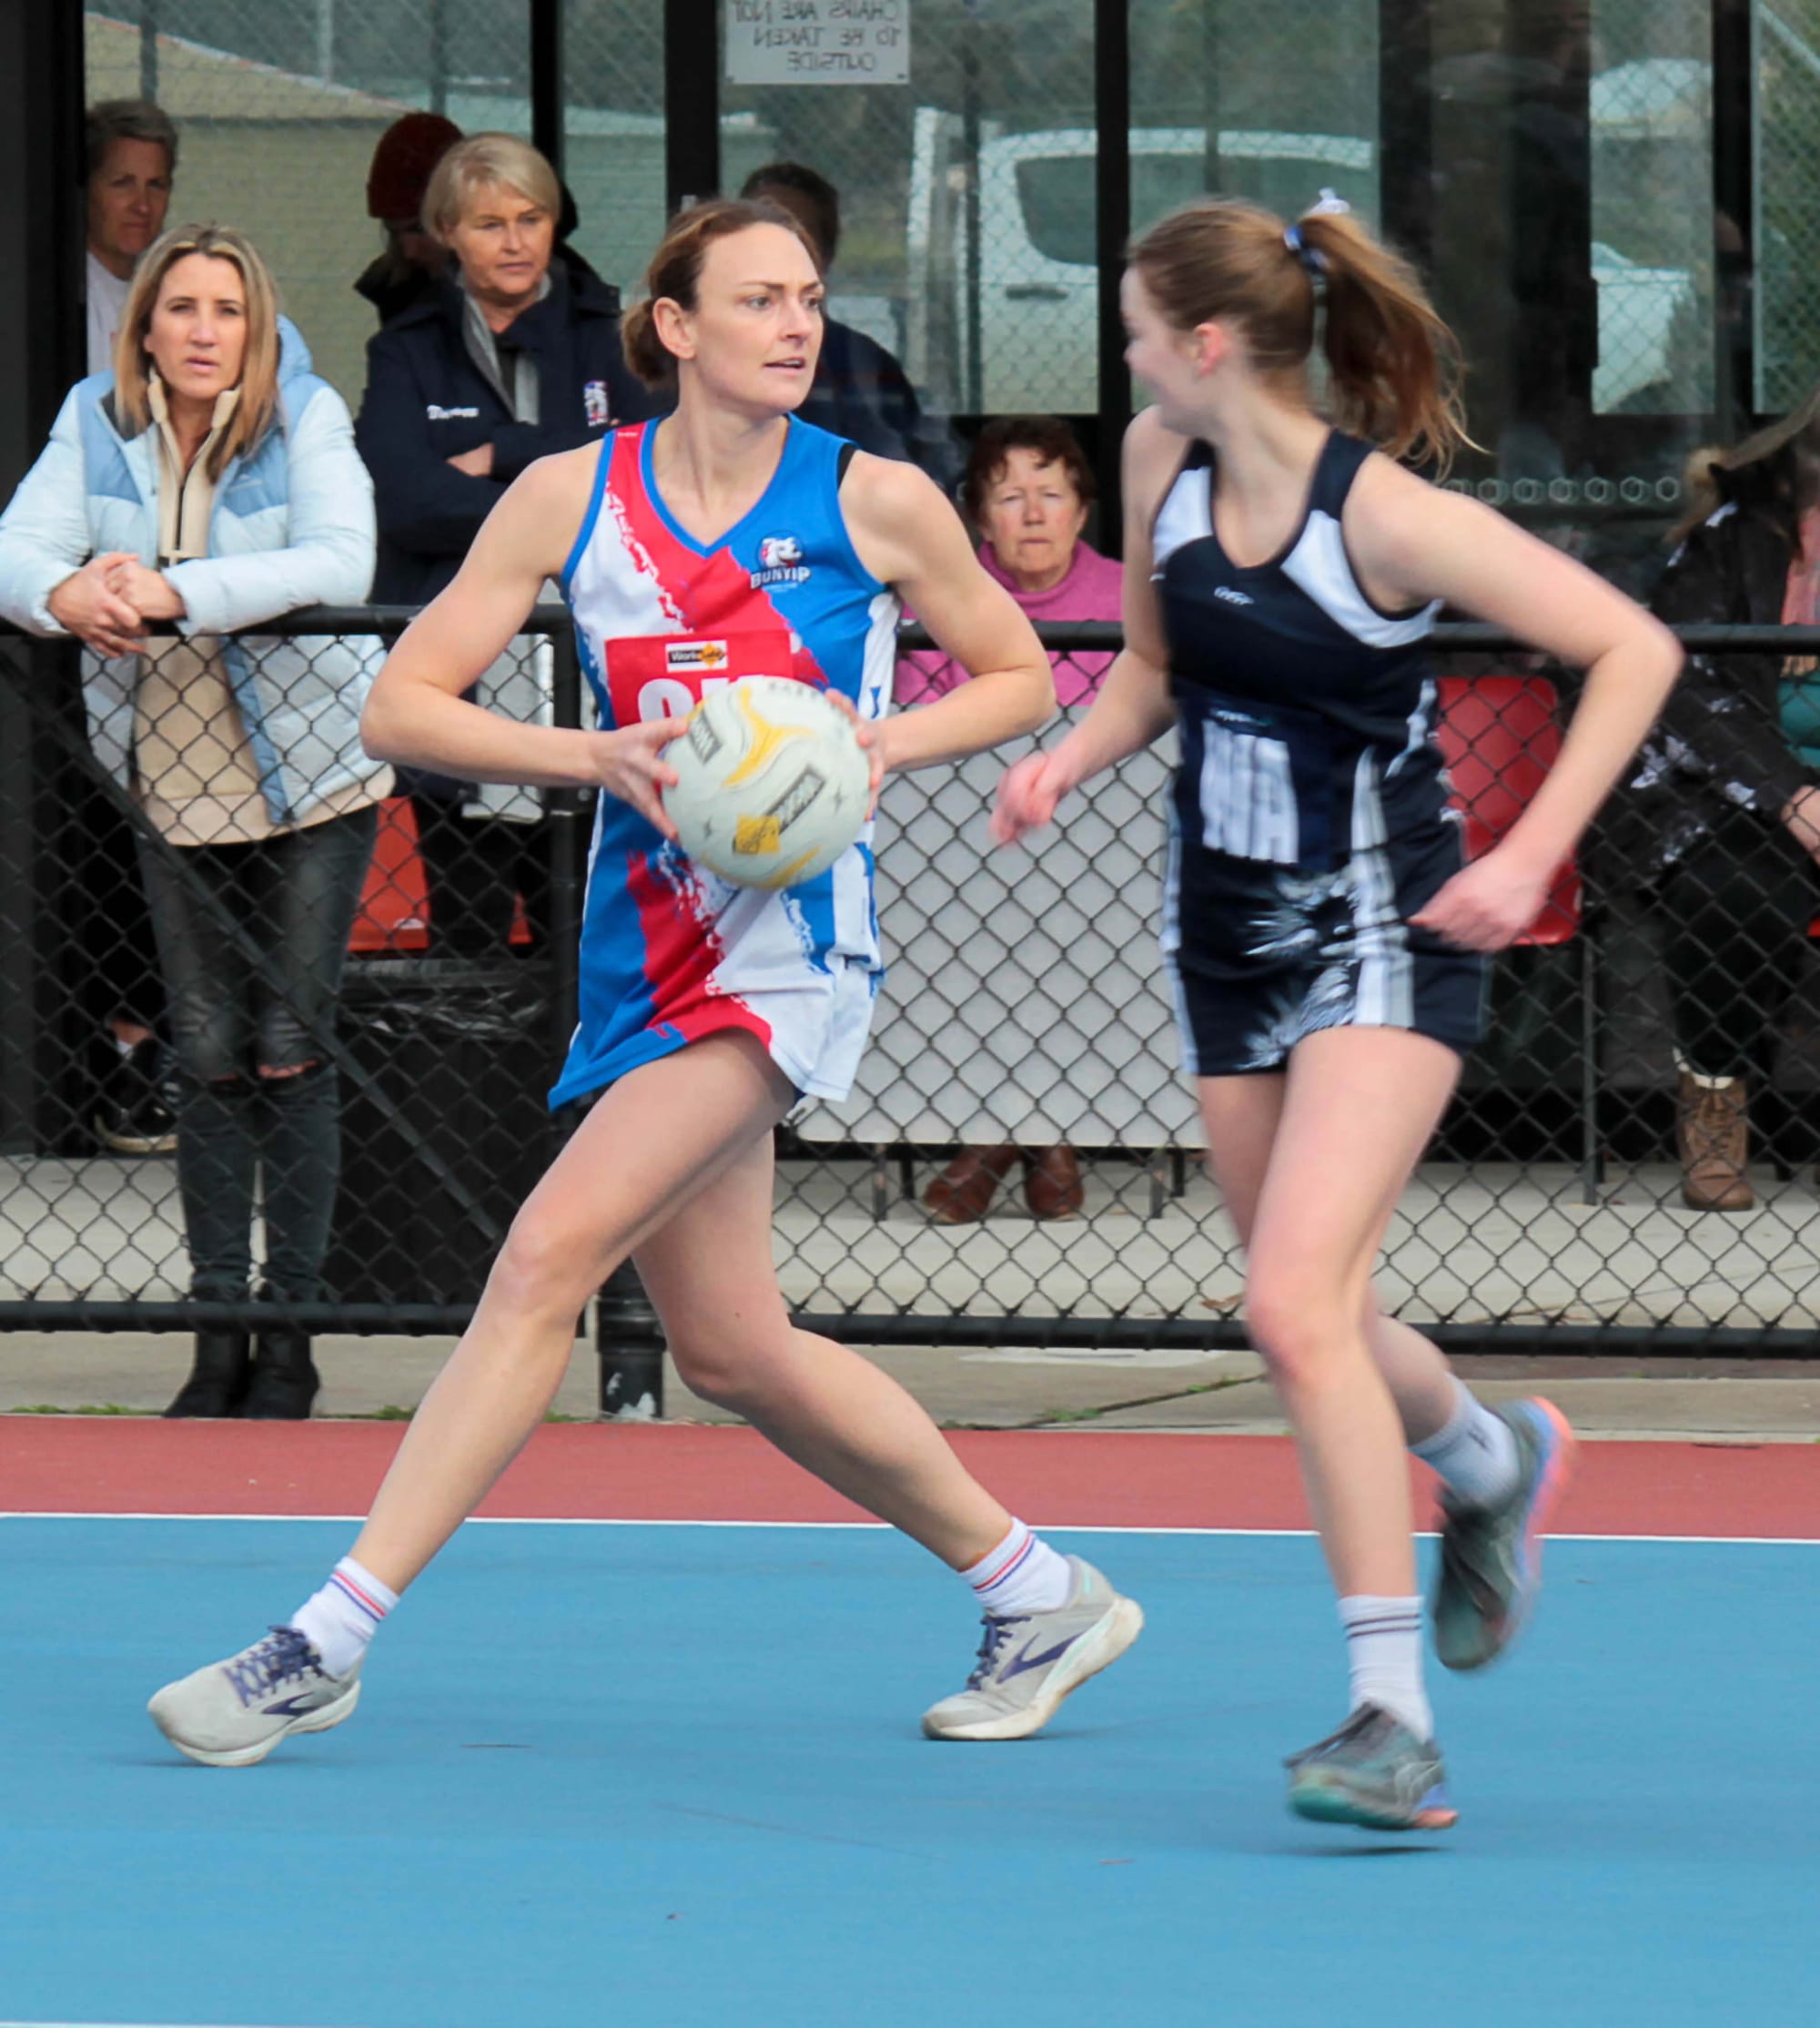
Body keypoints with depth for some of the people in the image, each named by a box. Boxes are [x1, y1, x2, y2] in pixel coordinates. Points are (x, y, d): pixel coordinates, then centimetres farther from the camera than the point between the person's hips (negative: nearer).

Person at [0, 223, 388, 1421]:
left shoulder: (308, 421, -13)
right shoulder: (97, 423, -3)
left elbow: (342, 561, -29)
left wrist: (176, 591, -36)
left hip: (312, 779, -3)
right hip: (175, 783, 3)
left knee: (291, 1052, -3)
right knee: (208, 1060, 4)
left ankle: (291, 1333, 4)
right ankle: (218, 1338, 9)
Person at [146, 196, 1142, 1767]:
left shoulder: (876, 501, -2)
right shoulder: (572, 498, 2)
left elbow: (1019, 675, 11)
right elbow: (402, 706, 1)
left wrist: (885, 741, -9)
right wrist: (597, 755, -14)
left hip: (790, 943, -5)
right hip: (646, 948, 5)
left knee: (550, 1253, -18)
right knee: (734, 1351, 9)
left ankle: (332, 1639, -17)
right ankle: (1036, 1598, 26)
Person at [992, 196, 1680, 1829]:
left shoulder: (1388, 516, -21)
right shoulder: (1161, 465, -1)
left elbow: (1636, 652, -17)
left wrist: (1527, 859, -22)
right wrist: (1070, 757, -2)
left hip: (1382, 940, -7)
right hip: (1227, 936, 7)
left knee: (1295, 1303, -21)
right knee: (1316, 1325, 16)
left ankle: (1396, 1722, -18)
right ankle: (1494, 1461, 51)